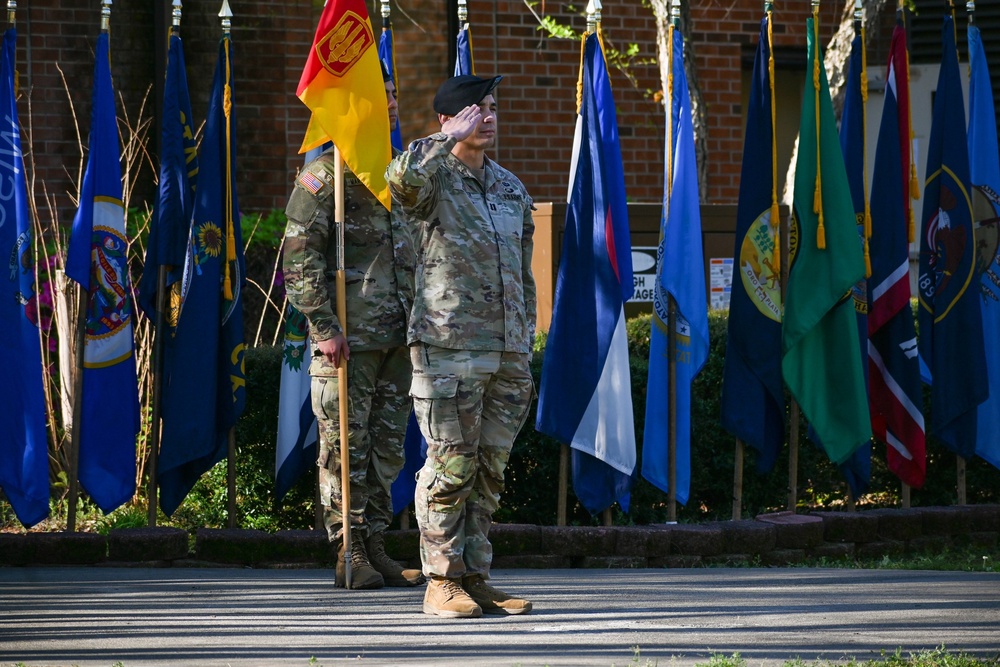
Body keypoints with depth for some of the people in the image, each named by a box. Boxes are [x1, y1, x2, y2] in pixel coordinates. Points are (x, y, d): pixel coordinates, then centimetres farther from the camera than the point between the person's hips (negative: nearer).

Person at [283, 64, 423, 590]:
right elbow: (301, 255, -11)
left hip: (396, 337, 7)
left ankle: (375, 548, 14)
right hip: (349, 338, -7)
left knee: (386, 446, 8)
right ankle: (350, 554, 2)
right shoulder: (325, 174, -6)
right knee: (346, 444, -3)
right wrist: (324, 326, -17)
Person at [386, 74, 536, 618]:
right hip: (448, 347, -6)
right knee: (451, 466, -7)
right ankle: (442, 581, -2)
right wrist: (451, 140, -16)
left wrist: (525, 351, 17)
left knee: (489, 470, 7)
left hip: (507, 351, 6)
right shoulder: (433, 180, -2)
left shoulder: (511, 188, 18)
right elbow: (402, 179, -29)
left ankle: (475, 579, 11)